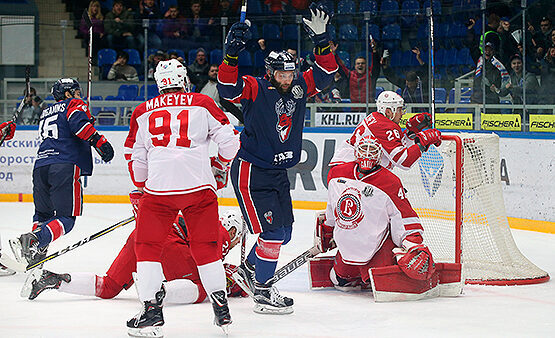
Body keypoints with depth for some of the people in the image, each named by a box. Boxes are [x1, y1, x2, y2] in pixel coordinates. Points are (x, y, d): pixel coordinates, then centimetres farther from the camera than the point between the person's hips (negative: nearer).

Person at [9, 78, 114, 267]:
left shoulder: (46, 113, 32)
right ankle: (32, 240, -30)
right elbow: (78, 122, -10)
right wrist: (99, 142, -16)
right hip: (64, 167, -7)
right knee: (66, 218, -9)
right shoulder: (75, 104, 10)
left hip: (41, 166, 7)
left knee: (42, 214, 20)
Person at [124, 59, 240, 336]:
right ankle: (221, 310, 11)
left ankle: (151, 311, 1)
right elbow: (229, 140, 6)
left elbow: (135, 158, 17)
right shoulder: (202, 104, 9)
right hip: (200, 185, 1)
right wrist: (220, 166, 25)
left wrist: (141, 188, 33)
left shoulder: (143, 112, 14)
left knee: (148, 246, 11)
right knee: (206, 247, 13)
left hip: (159, 186, 0)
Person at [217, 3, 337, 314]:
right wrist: (232, 53, -40)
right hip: (251, 172, -8)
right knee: (272, 231, -12)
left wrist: (321, 38, -6)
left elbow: (325, 72, 7)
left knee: (284, 232, 14)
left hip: (279, 171, 8)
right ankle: (262, 292, -2)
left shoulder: (299, 87, 4)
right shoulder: (255, 89, -13)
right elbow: (228, 88, -29)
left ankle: (249, 268, 36)